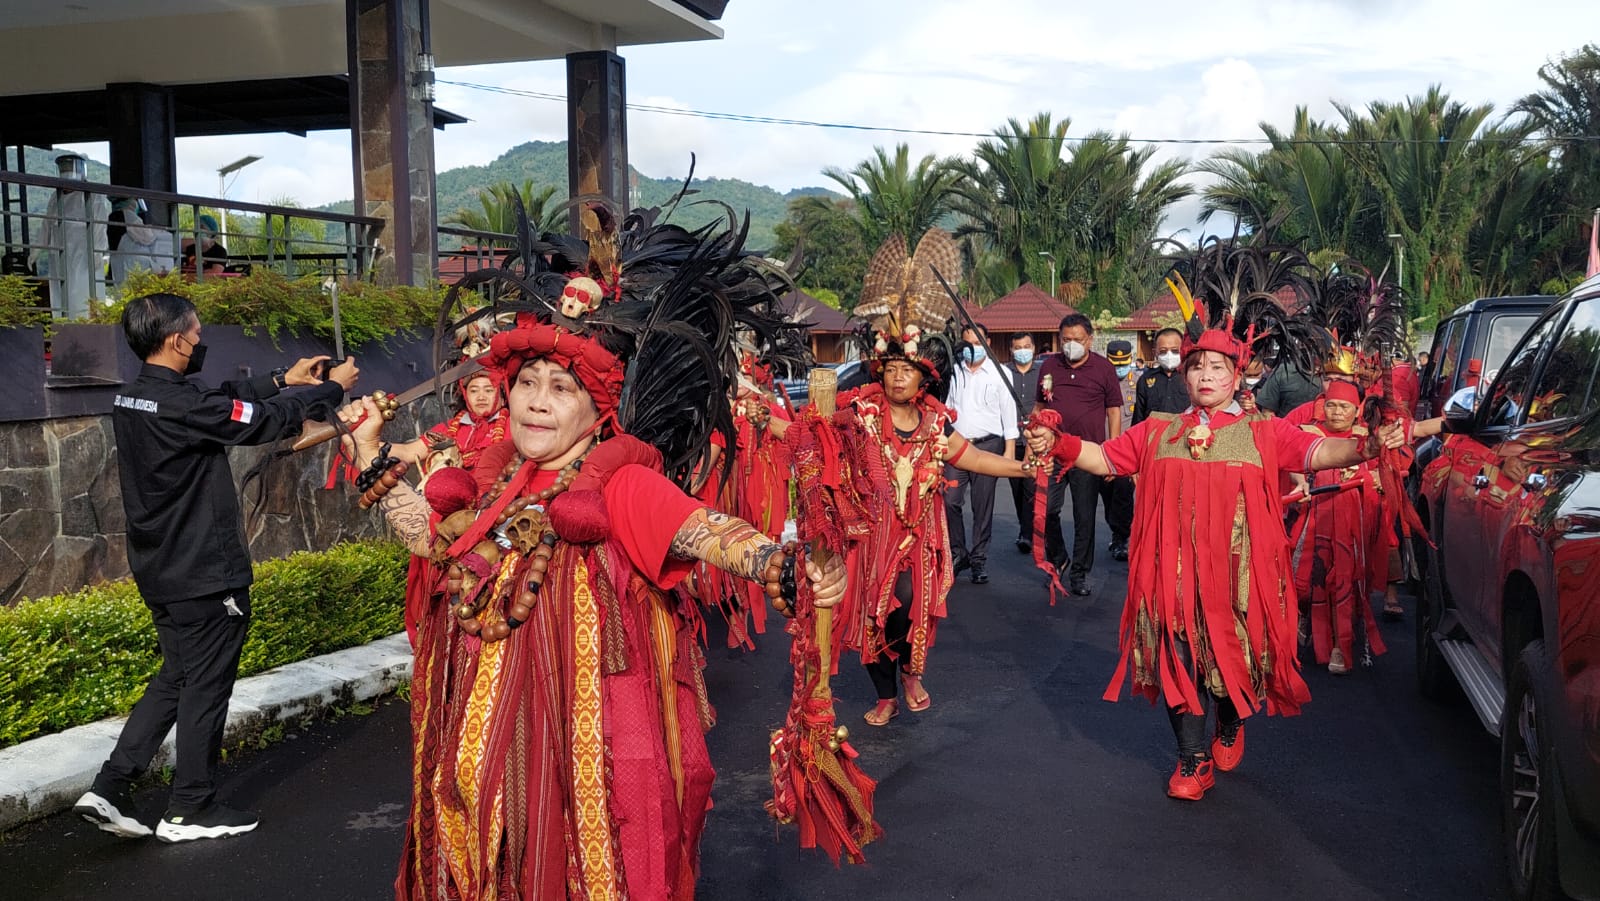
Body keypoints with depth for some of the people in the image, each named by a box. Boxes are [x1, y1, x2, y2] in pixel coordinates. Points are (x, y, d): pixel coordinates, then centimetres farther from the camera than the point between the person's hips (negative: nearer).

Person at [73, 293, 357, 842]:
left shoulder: (131, 400, 5)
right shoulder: (182, 405, -23)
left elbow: (226, 402, 17)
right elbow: (269, 421, -16)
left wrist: (284, 381, 20)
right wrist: (332, 388, -2)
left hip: (161, 571, 9)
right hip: (205, 576, -9)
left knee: (175, 678, 20)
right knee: (206, 686, 5)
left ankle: (109, 790, 16)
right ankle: (190, 811, 17)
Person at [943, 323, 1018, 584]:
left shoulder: (999, 374, 3)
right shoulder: (954, 373, 11)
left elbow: (1009, 414, 3)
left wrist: (1009, 450, -3)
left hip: (987, 445, -2)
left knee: (983, 507, 1)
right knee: (950, 501, -6)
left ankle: (979, 560, 10)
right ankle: (958, 552, 11)